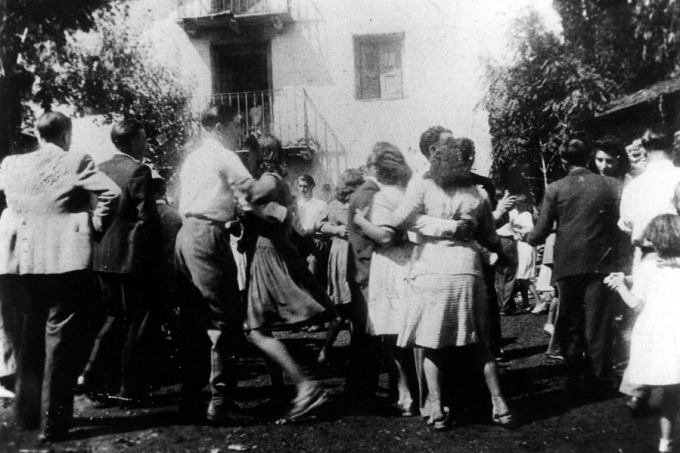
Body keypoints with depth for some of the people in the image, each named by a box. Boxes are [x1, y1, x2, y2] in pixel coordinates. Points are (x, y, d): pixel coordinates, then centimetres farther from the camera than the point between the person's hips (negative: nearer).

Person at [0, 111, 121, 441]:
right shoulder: (77, 163, -7)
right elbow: (111, 194, -17)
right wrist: (97, 226, -3)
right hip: (67, 258, -5)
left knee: (29, 337, 19)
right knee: (60, 339, 3)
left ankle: (27, 413, 31)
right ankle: (53, 422, 6)